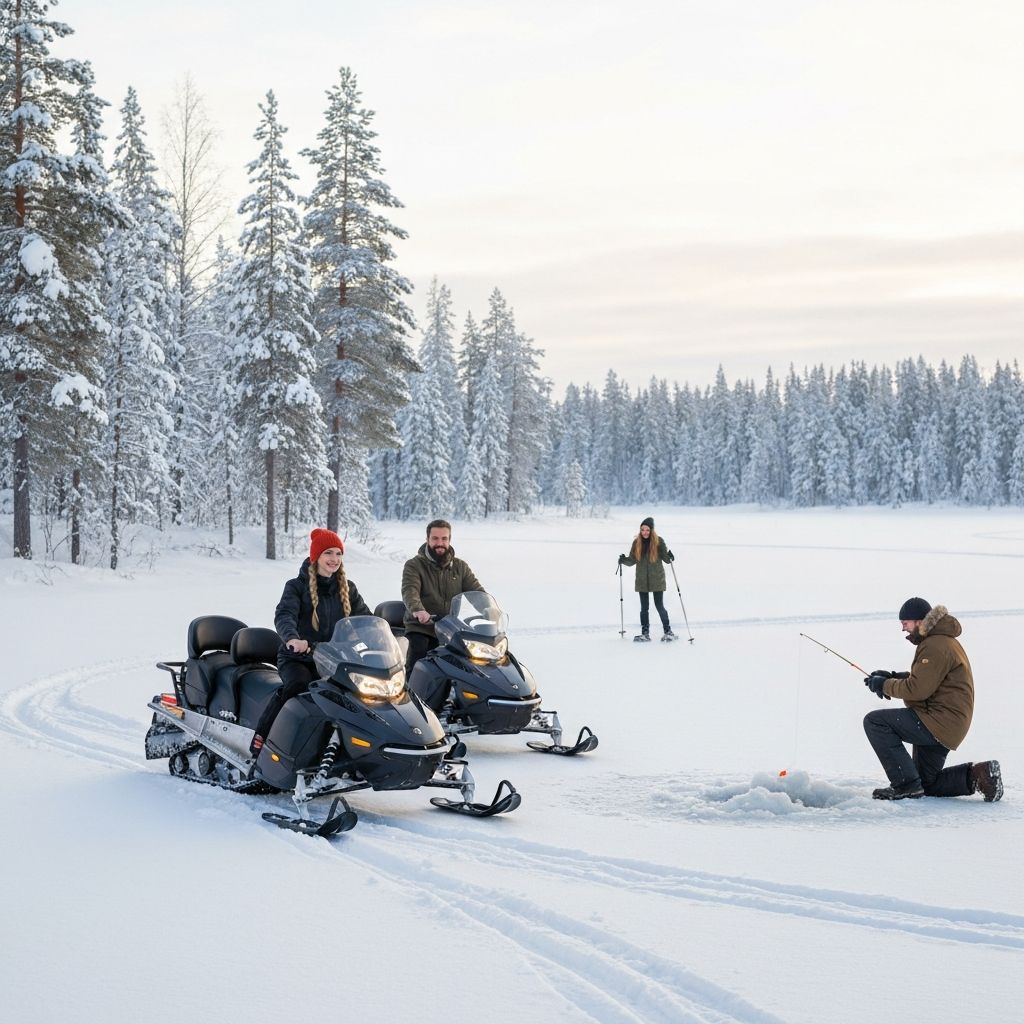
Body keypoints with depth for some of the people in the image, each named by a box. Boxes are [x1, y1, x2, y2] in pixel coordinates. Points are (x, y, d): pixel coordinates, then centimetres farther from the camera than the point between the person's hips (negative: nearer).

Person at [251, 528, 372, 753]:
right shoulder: (297, 586, -3)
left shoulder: (348, 589, 11)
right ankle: (261, 737, -26)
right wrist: (292, 638, -42)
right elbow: (284, 615, -20)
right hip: (296, 658, -4)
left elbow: (365, 617, 10)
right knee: (297, 685, -36)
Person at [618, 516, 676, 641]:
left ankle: (668, 631, 8)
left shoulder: (659, 541, -5)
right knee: (644, 608, 6)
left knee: (660, 606, -3)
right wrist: (624, 560, -14)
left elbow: (666, 559, -3)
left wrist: (669, 556, -25)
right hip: (642, 580, 3)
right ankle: (645, 633, 12)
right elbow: (632, 560, 5)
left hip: (657, 579, -3)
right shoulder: (637, 542, 3)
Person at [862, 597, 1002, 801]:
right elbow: (923, 680, 23)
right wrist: (893, 677, 9)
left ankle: (905, 784, -17)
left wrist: (885, 685, -10)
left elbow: (917, 689, -24)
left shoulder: (935, 646, -18)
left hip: (939, 722, -11)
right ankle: (976, 776, 8)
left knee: (874, 722, -18)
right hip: (943, 725, 11)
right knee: (926, 784, 19)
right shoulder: (941, 640, 18)